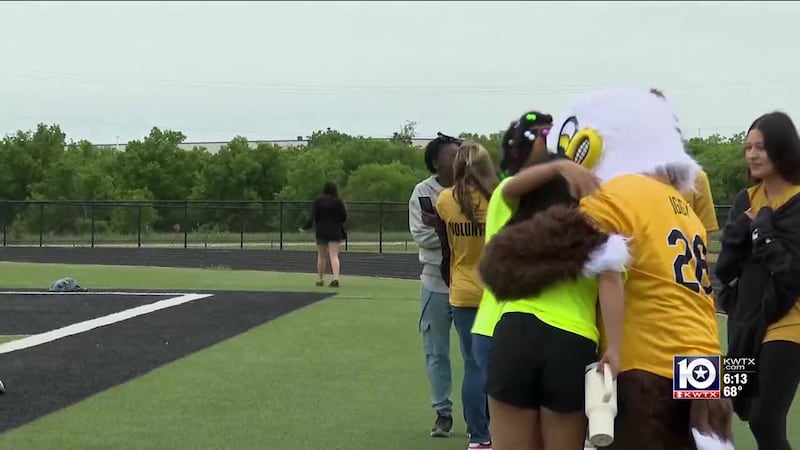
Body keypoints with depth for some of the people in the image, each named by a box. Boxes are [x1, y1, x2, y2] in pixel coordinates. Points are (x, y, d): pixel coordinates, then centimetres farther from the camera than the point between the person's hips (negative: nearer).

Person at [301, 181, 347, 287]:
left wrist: (304, 228, 1)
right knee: (334, 256, -5)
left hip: (321, 232, 1)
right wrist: (344, 208, 15)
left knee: (321, 256, 13)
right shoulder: (339, 202, -3)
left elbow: (313, 218, -8)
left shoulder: (317, 202, -1)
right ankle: (336, 278, -22)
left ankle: (320, 280, 19)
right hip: (335, 232, -1)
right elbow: (343, 218, -3)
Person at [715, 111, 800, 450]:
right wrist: (743, 227, -9)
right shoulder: (746, 199, 8)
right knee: (746, 408, 18)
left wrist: (762, 228, -16)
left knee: (765, 421, -12)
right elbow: (725, 265, 5)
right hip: (747, 318, 7)